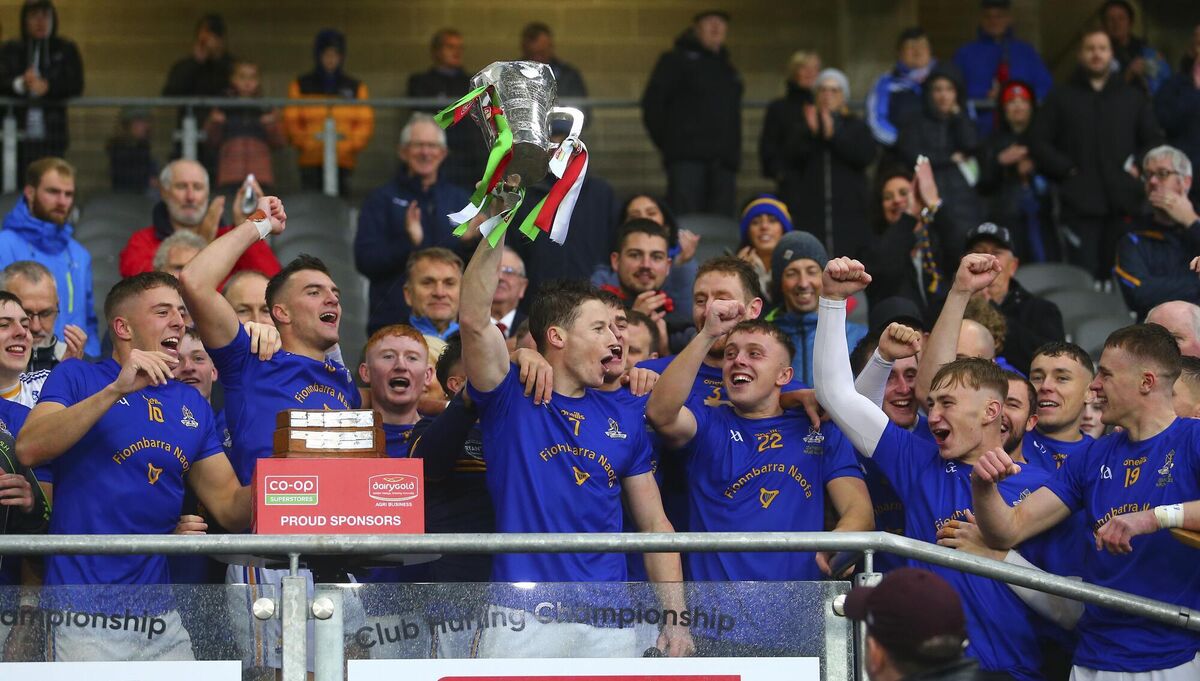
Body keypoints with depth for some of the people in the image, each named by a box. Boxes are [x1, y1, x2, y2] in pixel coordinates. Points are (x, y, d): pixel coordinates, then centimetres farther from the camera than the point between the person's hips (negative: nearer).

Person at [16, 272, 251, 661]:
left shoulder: (193, 405, 16)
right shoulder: (77, 377, 3)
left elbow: (231, 508, 12)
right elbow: (28, 450, -15)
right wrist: (117, 389, -21)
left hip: (160, 612, 5)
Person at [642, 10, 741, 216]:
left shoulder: (728, 69, 24)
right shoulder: (676, 61, 4)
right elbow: (652, 104, -2)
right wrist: (667, 142, -4)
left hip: (724, 161, 6)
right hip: (687, 160, -6)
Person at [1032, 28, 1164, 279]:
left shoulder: (1132, 98, 18)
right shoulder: (1061, 98, 11)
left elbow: (1154, 140, 19)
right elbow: (1040, 143, 6)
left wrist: (1137, 166, 2)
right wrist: (1067, 171, -5)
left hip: (1124, 201, 2)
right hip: (1080, 203, -2)